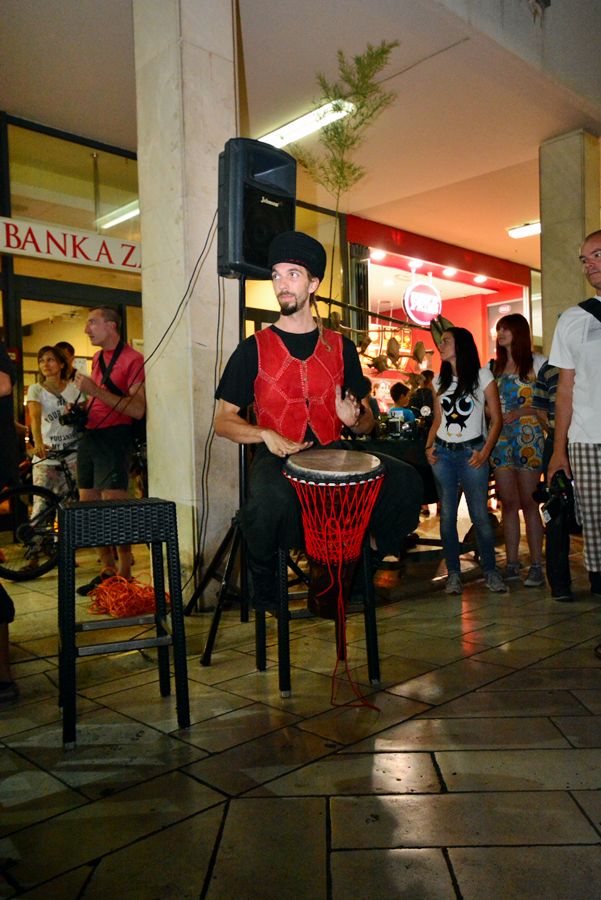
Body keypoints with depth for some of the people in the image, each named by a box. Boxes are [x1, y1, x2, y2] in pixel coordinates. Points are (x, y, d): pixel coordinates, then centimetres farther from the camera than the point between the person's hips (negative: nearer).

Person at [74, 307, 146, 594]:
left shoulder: (133, 359, -9)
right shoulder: (97, 358, 19)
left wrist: (95, 390, -22)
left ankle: (125, 574, 1)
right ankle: (107, 570, 19)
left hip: (114, 438, -9)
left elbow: (138, 409, -19)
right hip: (89, 436, 9)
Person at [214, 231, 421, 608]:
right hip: (277, 457, -2)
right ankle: (265, 584, -5)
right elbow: (224, 420, 5)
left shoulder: (341, 347, 12)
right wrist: (266, 434, -14)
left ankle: (384, 555, 8)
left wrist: (355, 418, -9)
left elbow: (368, 421, 16)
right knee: (268, 501, -37)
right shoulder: (254, 349, 4)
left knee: (405, 481, -22)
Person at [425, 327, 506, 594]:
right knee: (447, 515, 2)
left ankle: (490, 571, 9)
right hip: (442, 453, 4)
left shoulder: (483, 377, 0)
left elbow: (496, 419, -1)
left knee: (480, 515, -4)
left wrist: (485, 452, -11)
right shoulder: (439, 381, 13)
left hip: (471, 452, -4)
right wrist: (429, 447, 1)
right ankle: (453, 573, 10)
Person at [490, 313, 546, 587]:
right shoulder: (495, 366, 17)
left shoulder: (536, 362, 3)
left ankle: (536, 566, 3)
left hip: (527, 436, -4)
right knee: (508, 502, 5)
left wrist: (521, 412, -17)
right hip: (500, 437, 5)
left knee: (528, 502, -4)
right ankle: (512, 564, 10)